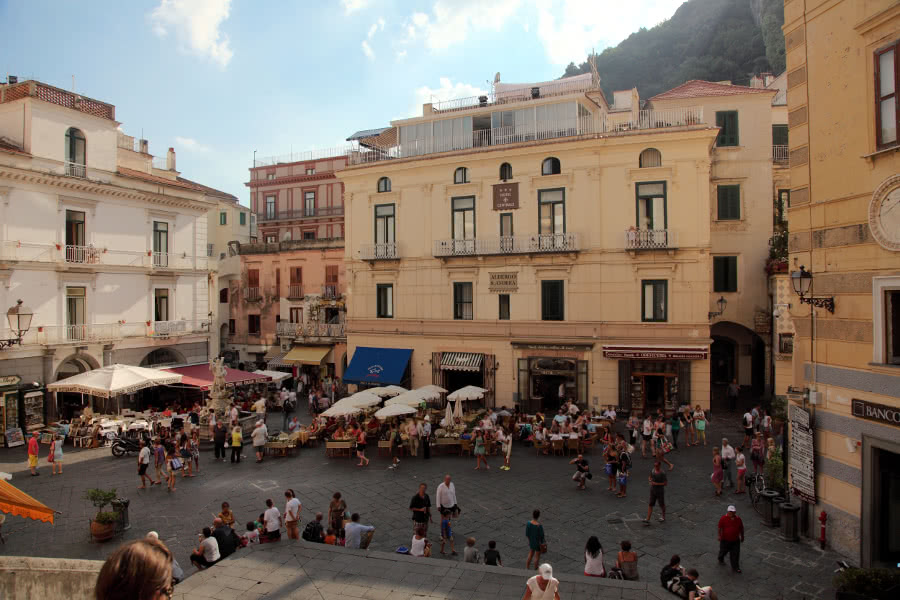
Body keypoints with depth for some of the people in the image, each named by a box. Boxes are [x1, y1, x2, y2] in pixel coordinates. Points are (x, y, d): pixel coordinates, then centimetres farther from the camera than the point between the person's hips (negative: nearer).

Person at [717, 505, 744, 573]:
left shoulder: (738, 519, -4)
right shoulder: (724, 518, -14)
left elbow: (741, 529, 9)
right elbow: (720, 527, -9)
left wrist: (742, 536, 15)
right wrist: (719, 536, -10)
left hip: (735, 541, 2)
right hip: (725, 540, -2)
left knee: (735, 554, 3)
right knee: (723, 551, 17)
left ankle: (735, 567, 14)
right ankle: (721, 560, 46)